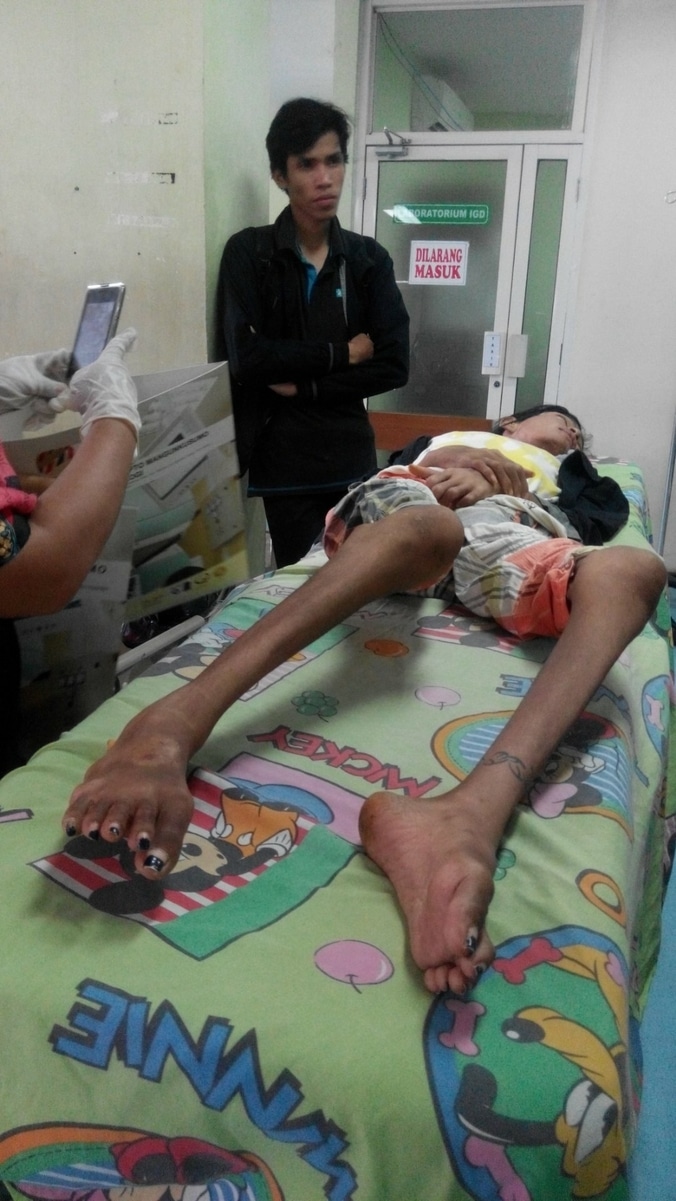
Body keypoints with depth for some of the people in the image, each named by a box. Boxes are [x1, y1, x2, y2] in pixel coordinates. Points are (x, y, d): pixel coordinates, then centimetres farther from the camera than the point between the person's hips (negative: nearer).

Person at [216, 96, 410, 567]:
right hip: (283, 461, -3)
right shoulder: (248, 252, -1)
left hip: (353, 458, 3)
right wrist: (342, 354, -8)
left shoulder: (369, 259, 6)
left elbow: (394, 366, -3)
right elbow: (246, 357, -15)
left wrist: (303, 386, -11)